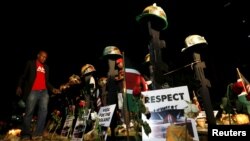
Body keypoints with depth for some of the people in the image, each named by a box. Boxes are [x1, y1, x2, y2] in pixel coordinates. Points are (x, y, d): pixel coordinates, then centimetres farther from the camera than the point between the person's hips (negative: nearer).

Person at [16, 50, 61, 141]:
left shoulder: (46, 67, 23)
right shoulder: (30, 63, 13)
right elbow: (24, 76, 7)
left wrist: (52, 89, 9)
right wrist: (19, 86, -5)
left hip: (44, 92, 3)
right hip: (32, 91, -3)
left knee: (44, 110, -10)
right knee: (29, 112, -3)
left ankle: (37, 133, -9)